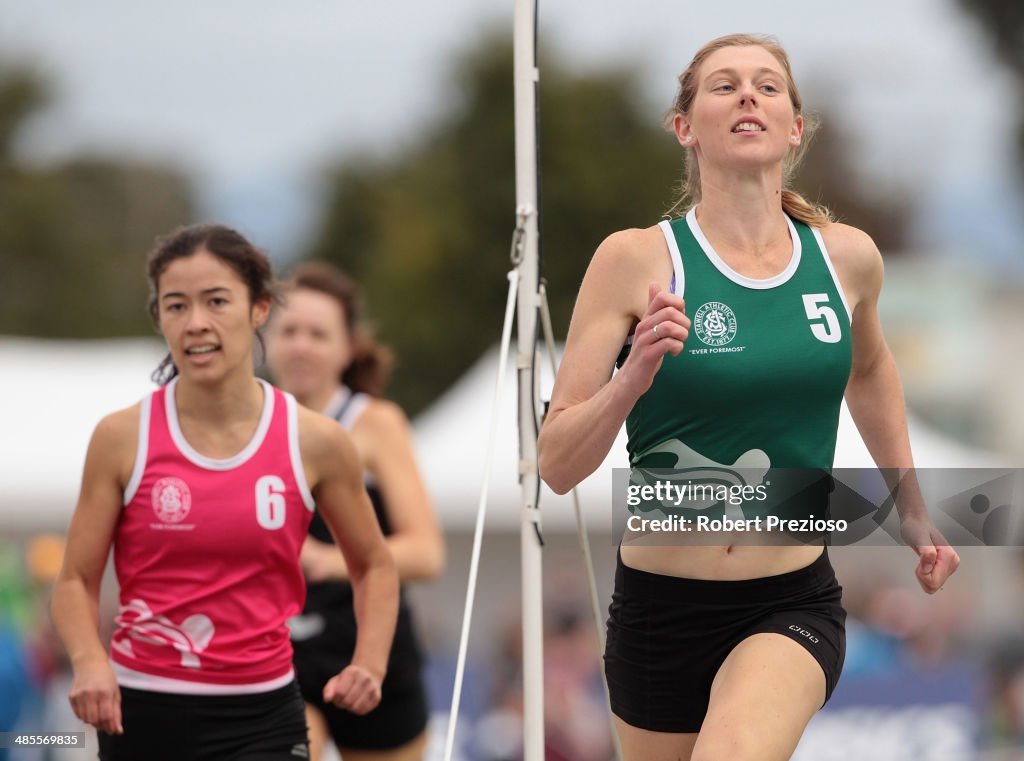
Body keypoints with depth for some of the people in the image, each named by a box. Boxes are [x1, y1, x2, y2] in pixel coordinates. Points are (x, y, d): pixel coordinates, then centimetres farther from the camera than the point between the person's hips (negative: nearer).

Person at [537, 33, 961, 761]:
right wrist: (634, 377, -25)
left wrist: (912, 510, 28)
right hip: (661, 609, 0)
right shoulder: (637, 259, -8)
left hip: (795, 608, 0)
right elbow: (558, 466, -9)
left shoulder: (847, 258, 2)